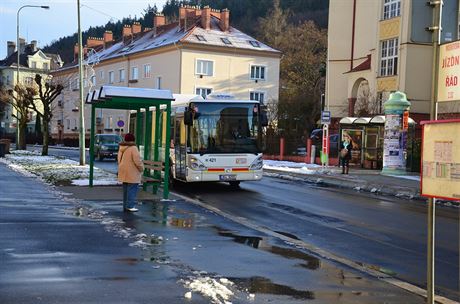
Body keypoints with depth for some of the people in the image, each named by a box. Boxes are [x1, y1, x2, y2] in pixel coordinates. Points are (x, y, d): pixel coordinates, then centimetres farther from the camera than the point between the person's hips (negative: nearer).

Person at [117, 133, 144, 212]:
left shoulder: (121, 148, 10)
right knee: (132, 189, -5)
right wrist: (141, 168, -5)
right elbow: (137, 160, -19)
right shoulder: (133, 148, -16)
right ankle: (130, 206, -8)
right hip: (132, 173, -8)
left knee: (126, 189, 14)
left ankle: (125, 206, 18)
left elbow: (119, 160, 17)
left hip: (124, 173, 8)